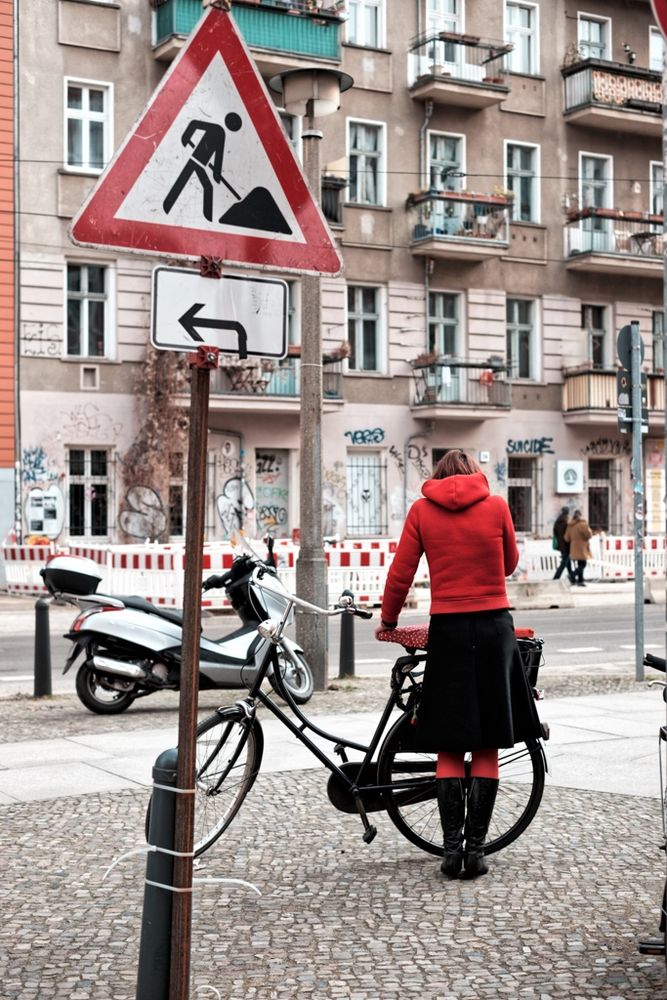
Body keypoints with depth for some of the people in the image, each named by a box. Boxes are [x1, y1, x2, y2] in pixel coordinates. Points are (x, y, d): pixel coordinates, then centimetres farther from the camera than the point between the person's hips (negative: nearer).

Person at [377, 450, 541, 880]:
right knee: (487, 747, 6)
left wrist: (388, 620, 15)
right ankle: (476, 849, 4)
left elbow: (401, 574, 1)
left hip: (448, 631, 0)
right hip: (494, 627, 0)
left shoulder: (422, 510, 3)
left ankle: (452, 847, 2)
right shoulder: (497, 505, 3)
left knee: (450, 748, 8)